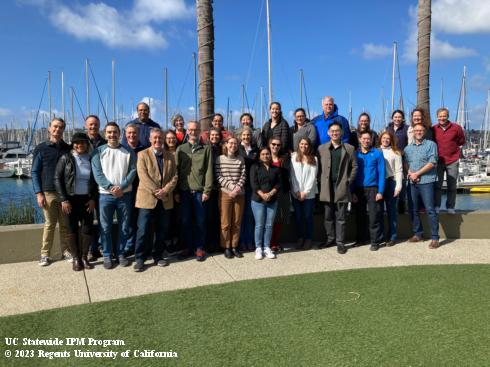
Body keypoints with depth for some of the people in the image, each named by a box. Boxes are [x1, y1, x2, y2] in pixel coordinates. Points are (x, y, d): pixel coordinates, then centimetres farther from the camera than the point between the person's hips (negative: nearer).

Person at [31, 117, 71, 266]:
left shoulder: (68, 149, 9)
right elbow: (35, 172, 2)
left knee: (65, 224, 5)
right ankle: (45, 254, 11)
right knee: (49, 224, 2)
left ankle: (66, 251, 15)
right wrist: (38, 193, -6)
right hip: (48, 193, -2)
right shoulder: (41, 149, 3)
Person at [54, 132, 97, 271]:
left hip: (87, 199, 2)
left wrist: (93, 198, -2)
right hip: (71, 199, -2)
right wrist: (63, 199, -9)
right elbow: (57, 179, -3)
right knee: (72, 228, 3)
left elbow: (96, 180, 8)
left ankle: (84, 257, 17)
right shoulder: (65, 158, -2)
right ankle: (76, 258, 15)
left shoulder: (91, 159, 4)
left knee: (88, 228, 1)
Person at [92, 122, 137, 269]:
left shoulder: (129, 152, 5)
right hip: (105, 195, -1)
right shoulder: (99, 151, 3)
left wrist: (121, 187, -16)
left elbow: (133, 171, -3)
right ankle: (107, 255, 18)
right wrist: (110, 188, -17)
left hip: (125, 194, 1)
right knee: (105, 227, 5)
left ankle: (120, 253, 22)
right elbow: (97, 173, -5)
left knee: (124, 227, 7)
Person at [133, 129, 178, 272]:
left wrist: (165, 191, -11)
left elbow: (174, 177, 5)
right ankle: (140, 258, 7)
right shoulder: (143, 154, 1)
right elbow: (143, 176, -10)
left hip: (165, 199, 4)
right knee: (144, 230, -4)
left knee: (162, 230, 9)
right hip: (147, 198, -4)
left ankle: (158, 256, 21)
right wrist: (156, 192, -16)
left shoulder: (170, 156, 12)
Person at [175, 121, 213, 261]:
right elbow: (176, 170, 7)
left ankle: (199, 248, 15)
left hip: (199, 191, -2)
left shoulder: (206, 149, 5)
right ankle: (188, 246, 20)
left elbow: (208, 170, 0)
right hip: (184, 190, 2)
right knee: (185, 221, 7)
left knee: (200, 221, 4)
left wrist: (207, 190, -7)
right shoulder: (181, 149, 10)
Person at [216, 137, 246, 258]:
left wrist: (238, 187, -13)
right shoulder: (220, 159, 1)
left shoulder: (241, 159, 7)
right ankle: (226, 247, 12)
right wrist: (231, 187, -13)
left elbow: (243, 176, 3)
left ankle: (234, 246, 17)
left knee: (237, 222, 6)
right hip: (225, 193, -2)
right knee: (226, 223, 2)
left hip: (239, 194, 2)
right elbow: (218, 177, -4)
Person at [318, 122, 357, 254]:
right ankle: (330, 239, 20)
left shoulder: (349, 148, 5)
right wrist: (321, 181, -1)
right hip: (327, 188, 2)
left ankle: (340, 242, 9)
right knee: (328, 216, 8)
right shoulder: (322, 148, 8)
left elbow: (354, 166, 6)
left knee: (341, 217, 2)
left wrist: (349, 181, -1)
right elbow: (319, 167, 8)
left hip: (342, 188, -1)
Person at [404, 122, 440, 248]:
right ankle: (417, 234, 22)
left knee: (430, 210, -8)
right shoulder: (408, 148, 16)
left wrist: (417, 173, -11)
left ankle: (435, 238, -3)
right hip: (412, 182, 6)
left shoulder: (431, 145, -1)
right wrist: (410, 173, -5)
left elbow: (432, 163, -9)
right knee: (414, 209, 10)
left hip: (426, 181, -5)